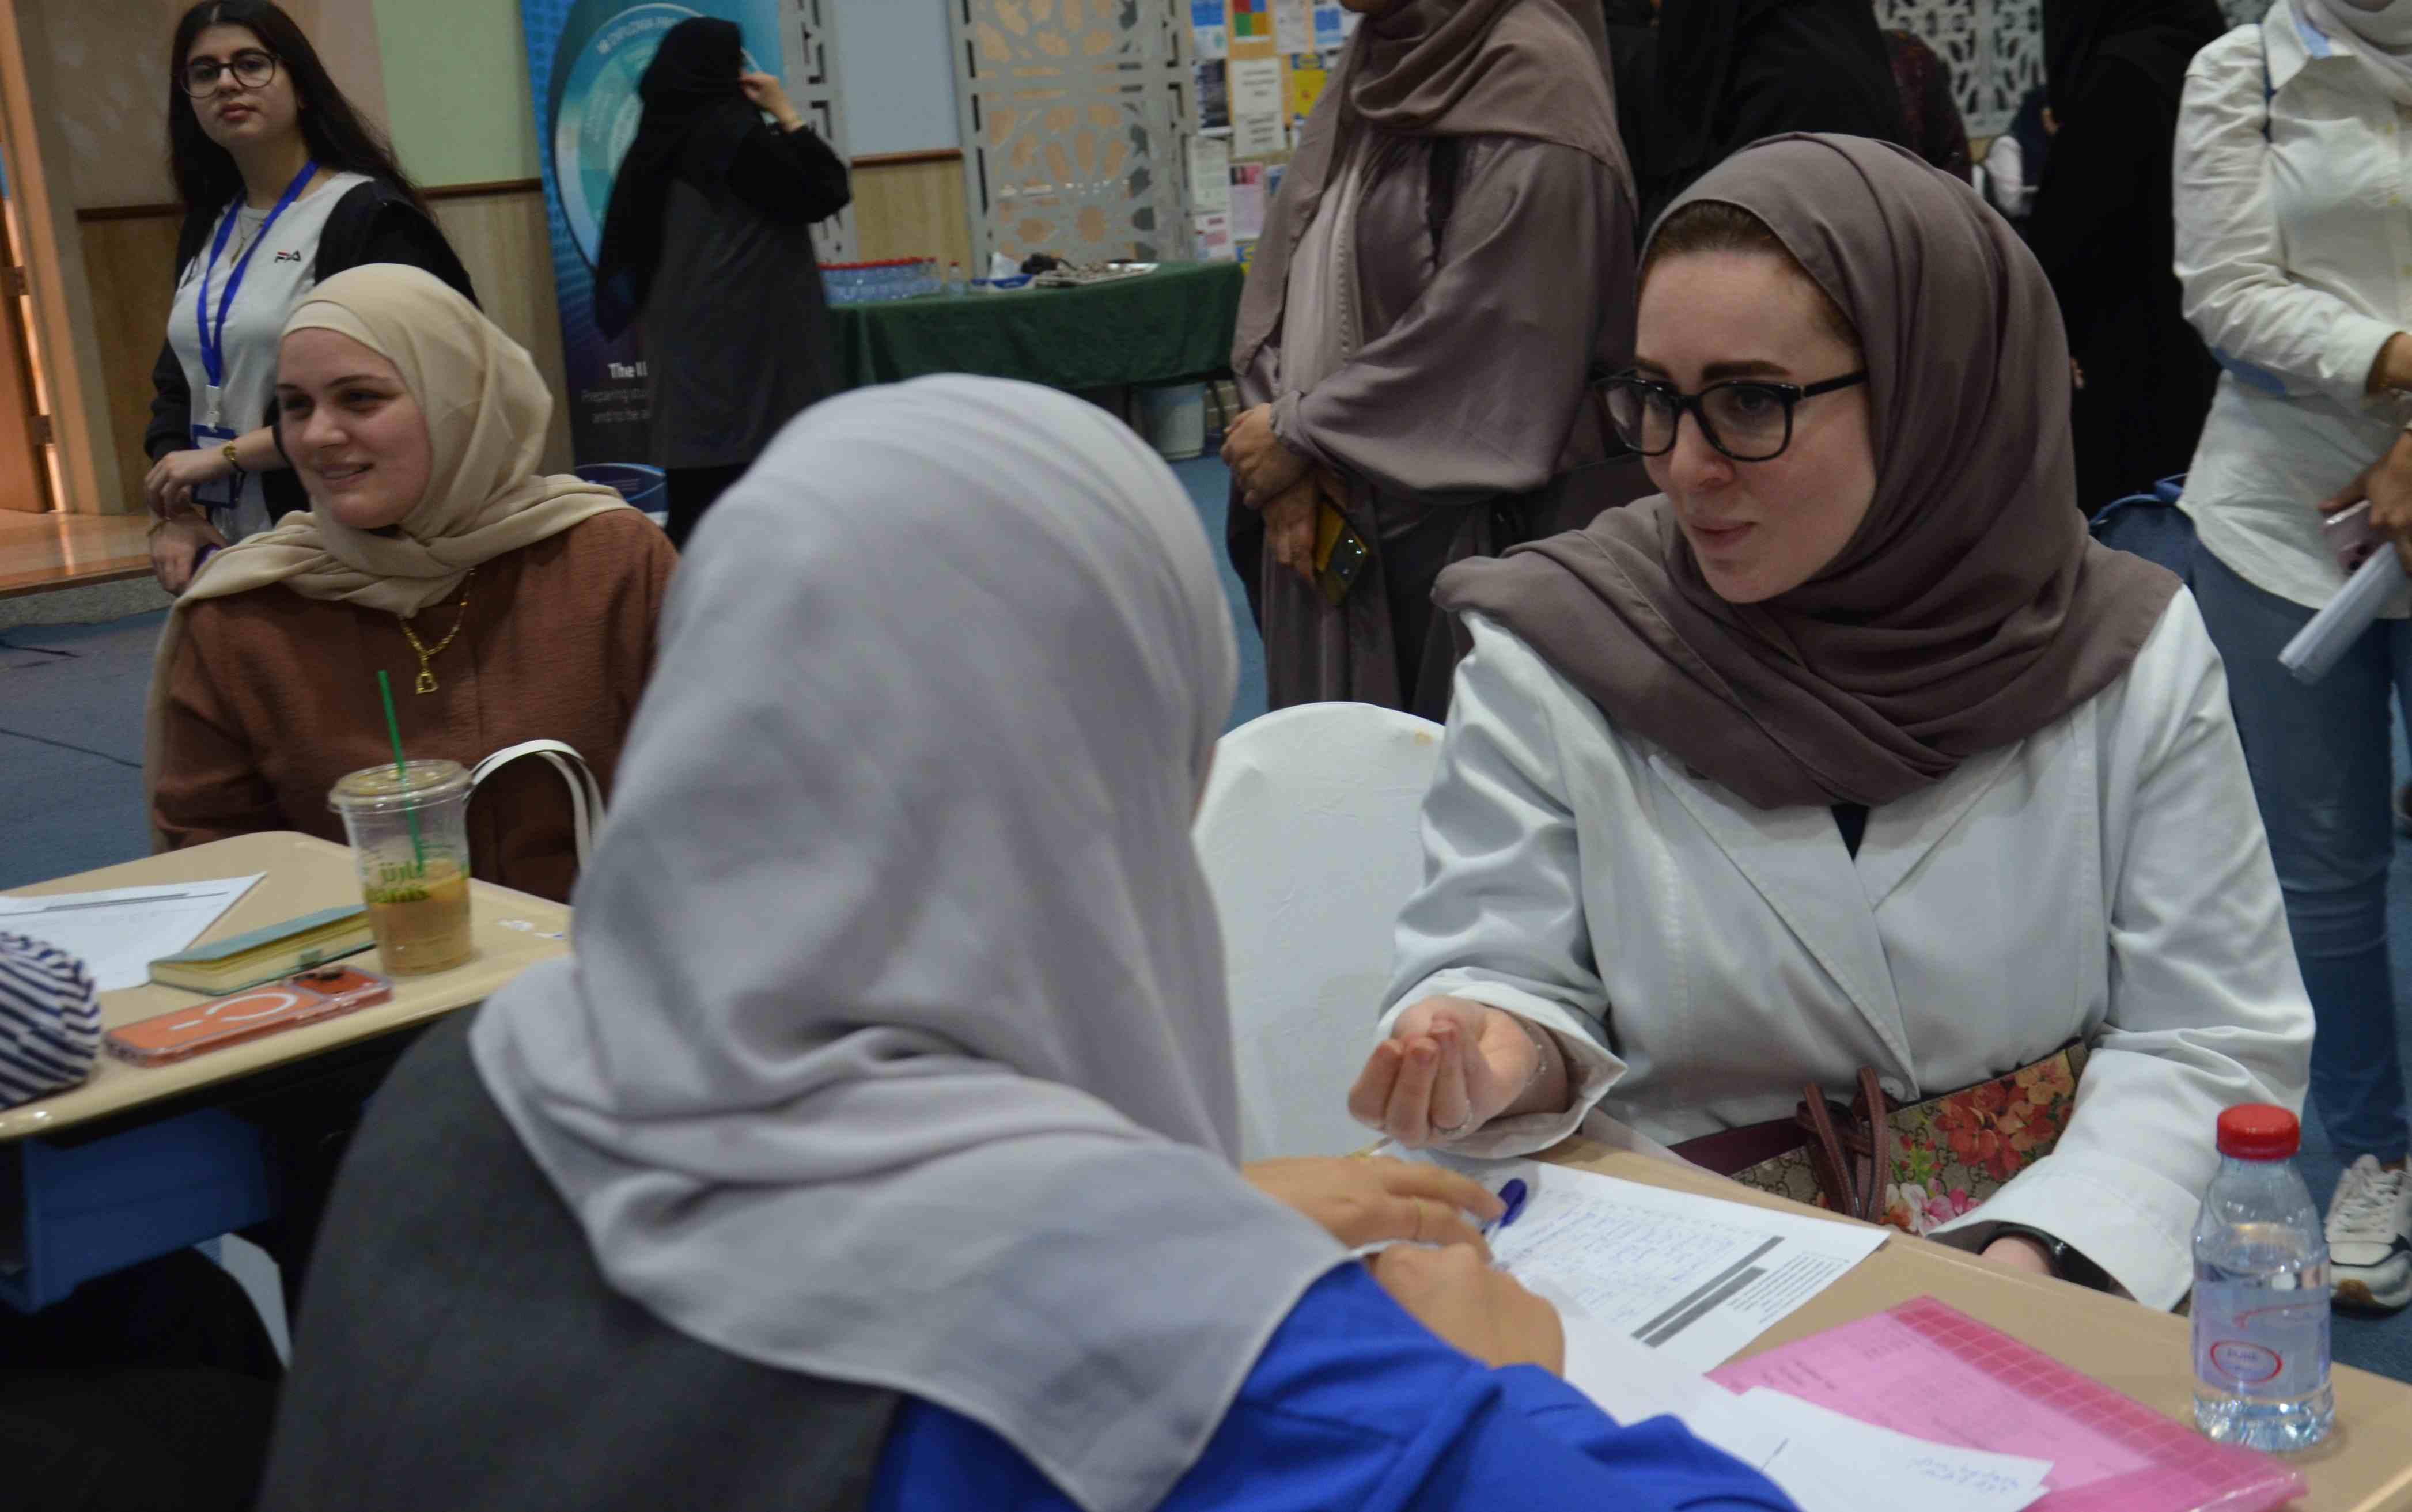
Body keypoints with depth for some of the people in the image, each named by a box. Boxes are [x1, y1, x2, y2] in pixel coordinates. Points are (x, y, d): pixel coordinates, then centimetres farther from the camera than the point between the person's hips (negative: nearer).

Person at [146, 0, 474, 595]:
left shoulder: (369, 215, -9)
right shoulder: (206, 231, 14)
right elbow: (177, 384, 17)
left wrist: (224, 455, -14)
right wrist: (173, 511, 0)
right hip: (224, 549, 7)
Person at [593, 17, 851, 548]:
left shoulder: (659, 139, 10)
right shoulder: (732, 133, -12)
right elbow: (825, 193, -9)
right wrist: (786, 113, -2)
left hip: (685, 339, 8)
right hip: (745, 340, -7)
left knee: (698, 493, 6)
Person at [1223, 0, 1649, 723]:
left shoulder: (1531, 75, -13)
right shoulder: (1377, 66, 12)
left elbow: (1483, 327, -19)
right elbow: (1279, 279, 11)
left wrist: (1299, 433, -10)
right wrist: (1283, 457, -4)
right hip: (1328, 529, 8)